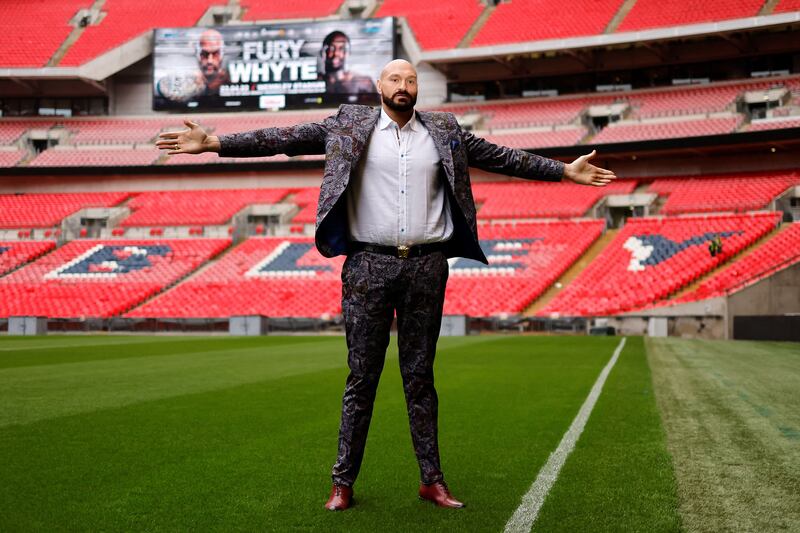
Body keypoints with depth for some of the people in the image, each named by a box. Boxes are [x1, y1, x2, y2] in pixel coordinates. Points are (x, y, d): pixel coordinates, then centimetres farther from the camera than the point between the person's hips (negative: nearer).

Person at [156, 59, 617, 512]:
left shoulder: (444, 131, 12)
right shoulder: (350, 125, 5)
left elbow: (501, 157, 14)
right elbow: (286, 139, 0)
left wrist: (566, 171, 12)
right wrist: (214, 144, -8)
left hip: (425, 267, 2)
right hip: (369, 266, -2)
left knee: (421, 377, 9)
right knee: (362, 378, 3)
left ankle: (432, 478, 18)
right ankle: (343, 481, 13)